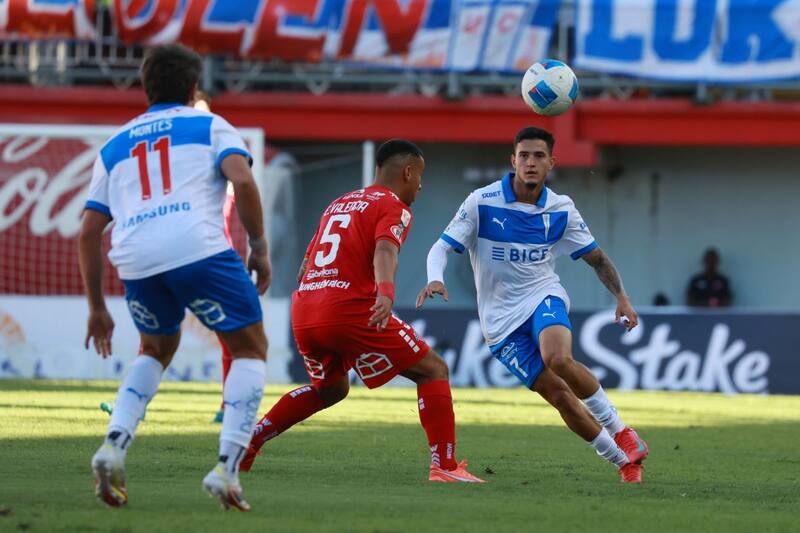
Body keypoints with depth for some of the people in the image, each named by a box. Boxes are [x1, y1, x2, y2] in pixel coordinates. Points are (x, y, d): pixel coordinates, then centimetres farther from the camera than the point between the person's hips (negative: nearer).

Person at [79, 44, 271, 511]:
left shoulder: (114, 146, 27)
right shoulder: (210, 126, 17)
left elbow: (89, 232, 24)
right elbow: (242, 180, -3)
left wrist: (97, 308, 30)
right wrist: (260, 248, 5)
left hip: (135, 261, 4)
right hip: (200, 248, -4)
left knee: (157, 350, 30)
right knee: (251, 350, 12)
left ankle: (114, 445, 8)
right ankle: (227, 468, -5)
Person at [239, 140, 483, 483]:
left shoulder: (339, 204, 26)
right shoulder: (394, 207, 3)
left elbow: (305, 265, 29)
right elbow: (384, 250, -19)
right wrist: (386, 293, -37)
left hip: (302, 313, 8)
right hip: (349, 309, -8)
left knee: (330, 390, 32)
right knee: (433, 370, 2)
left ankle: (248, 442, 26)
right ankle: (444, 467, -11)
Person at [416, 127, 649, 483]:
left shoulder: (561, 210, 0)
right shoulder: (481, 203, -9)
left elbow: (597, 259, 9)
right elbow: (442, 248, -10)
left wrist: (621, 297, -6)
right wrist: (435, 279, -32)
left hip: (544, 296, 1)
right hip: (501, 317, -1)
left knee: (559, 359, -33)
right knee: (557, 393, -14)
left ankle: (620, 433, -15)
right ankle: (623, 460, 0)